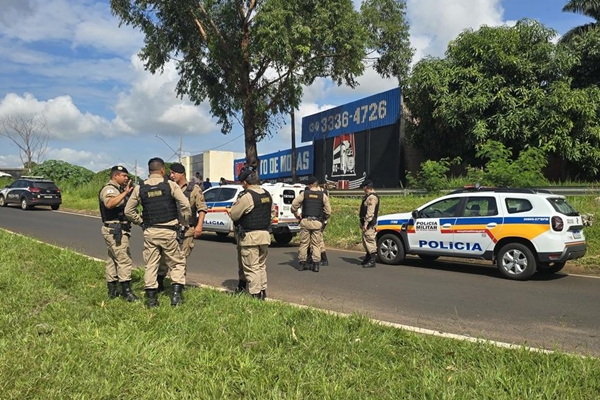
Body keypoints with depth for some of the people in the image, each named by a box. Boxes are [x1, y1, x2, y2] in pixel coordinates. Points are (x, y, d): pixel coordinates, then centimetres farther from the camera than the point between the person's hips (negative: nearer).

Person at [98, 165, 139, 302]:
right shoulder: (109, 189, -12)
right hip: (114, 229, -11)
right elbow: (109, 204, -34)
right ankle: (127, 291, -10)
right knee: (124, 260, -12)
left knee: (113, 260, 13)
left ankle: (112, 290, 19)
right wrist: (125, 193, -35)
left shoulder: (118, 189, 19)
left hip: (118, 230, 11)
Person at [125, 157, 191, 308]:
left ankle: (151, 299, 13)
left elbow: (128, 211, 8)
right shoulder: (170, 185, -5)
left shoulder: (139, 188, 5)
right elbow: (185, 205, -12)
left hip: (149, 232, 3)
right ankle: (176, 295, 3)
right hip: (168, 232, -3)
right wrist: (185, 222, 2)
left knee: (151, 265, 10)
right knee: (177, 263, 10)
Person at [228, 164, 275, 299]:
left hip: (250, 237, -7)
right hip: (265, 235, 8)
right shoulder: (267, 195, 7)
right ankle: (263, 292, 25)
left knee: (251, 268, 0)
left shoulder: (247, 197, -17)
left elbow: (233, 215, -11)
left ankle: (255, 295, 3)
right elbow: (272, 213, 17)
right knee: (261, 266, 18)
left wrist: (236, 202, 5)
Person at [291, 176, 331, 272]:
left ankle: (302, 263, 10)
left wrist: (297, 215, 14)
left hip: (305, 221, 0)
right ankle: (316, 264, 4)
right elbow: (328, 211, 1)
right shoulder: (323, 195, 3)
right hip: (317, 222, 0)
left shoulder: (304, 194, 3)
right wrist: (324, 219, 18)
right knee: (316, 244, 6)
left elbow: (293, 206, -1)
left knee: (304, 243, 8)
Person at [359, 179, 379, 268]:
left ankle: (372, 261, -9)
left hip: (370, 224, -11)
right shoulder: (368, 196, 18)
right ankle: (368, 258, 27)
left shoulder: (372, 197, -17)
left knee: (370, 240, -11)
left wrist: (366, 223, -25)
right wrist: (362, 222, 23)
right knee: (366, 241, 17)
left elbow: (370, 212, -24)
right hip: (366, 223, 11)